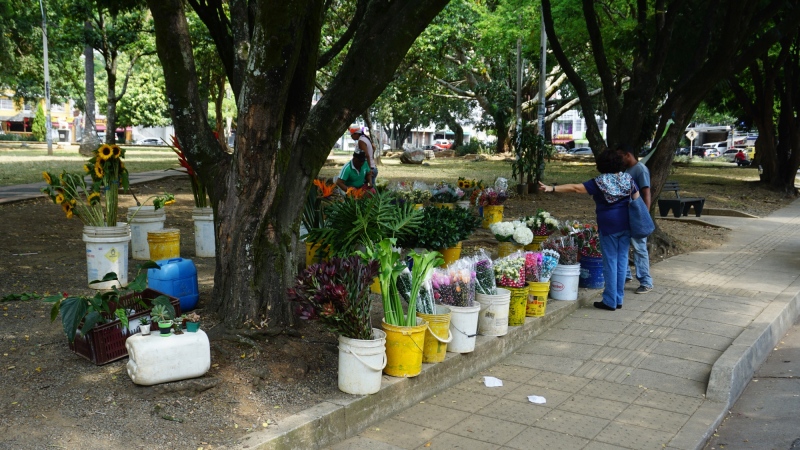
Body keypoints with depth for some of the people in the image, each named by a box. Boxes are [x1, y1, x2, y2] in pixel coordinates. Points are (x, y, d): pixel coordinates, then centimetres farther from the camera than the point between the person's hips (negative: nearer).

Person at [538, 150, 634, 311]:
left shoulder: (600, 182, -10)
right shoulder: (627, 178, 3)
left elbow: (576, 188, -16)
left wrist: (552, 188, -19)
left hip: (608, 225, -5)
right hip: (625, 224, 5)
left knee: (610, 261, 0)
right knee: (622, 259, 8)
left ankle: (610, 301, 5)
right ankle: (619, 300, 14)